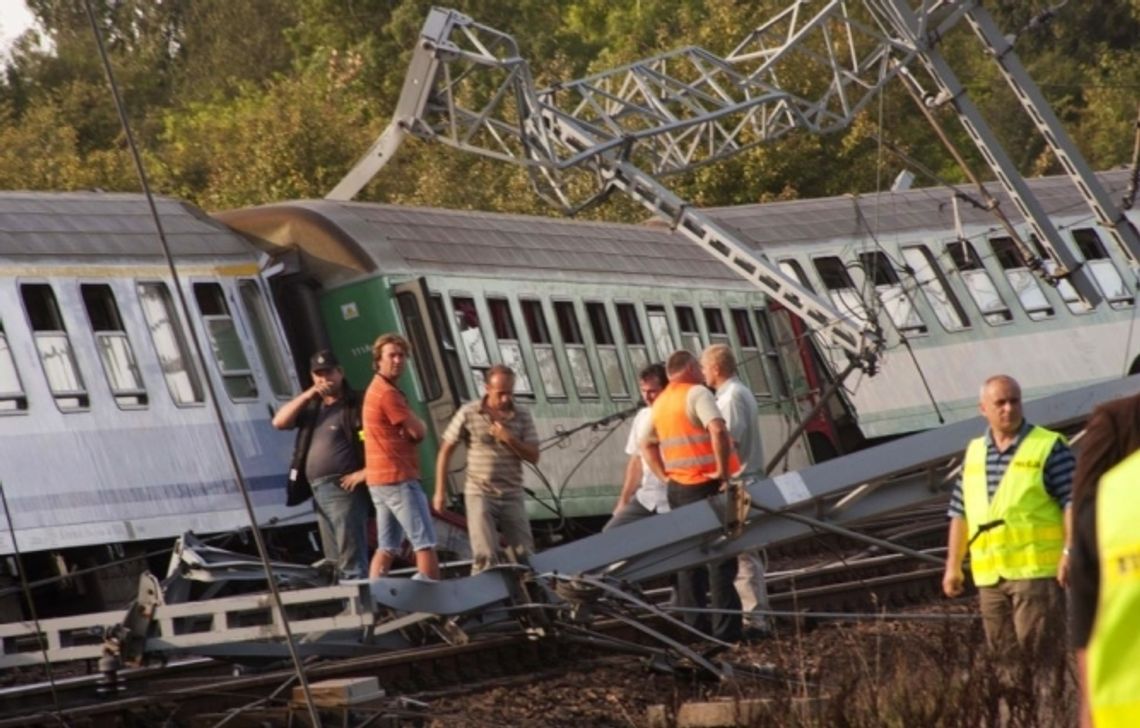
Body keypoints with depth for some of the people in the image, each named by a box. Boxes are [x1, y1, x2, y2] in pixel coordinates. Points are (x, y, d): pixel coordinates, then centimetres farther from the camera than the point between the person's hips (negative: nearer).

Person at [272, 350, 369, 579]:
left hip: (343, 489, -9)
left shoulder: (355, 405, -5)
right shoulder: (311, 407, 18)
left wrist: (366, 471, -19)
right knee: (336, 559, 12)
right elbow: (279, 422, 6)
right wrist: (306, 396, -3)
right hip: (319, 491, 9)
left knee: (351, 559, -13)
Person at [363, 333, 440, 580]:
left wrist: (412, 427, -2)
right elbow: (418, 431, -14)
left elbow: (409, 431, 19)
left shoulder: (377, 390, 18)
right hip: (398, 479, -10)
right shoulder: (388, 393, -14)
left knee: (387, 547, 10)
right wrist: (419, 424, 7)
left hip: (380, 480, 10)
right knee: (425, 543, -9)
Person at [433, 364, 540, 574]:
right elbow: (446, 451, 2)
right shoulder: (469, 413, -4)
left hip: (512, 495, 3)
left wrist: (509, 439, -17)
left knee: (523, 555, 1)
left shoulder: (522, 417, 3)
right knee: (485, 556, -12)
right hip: (480, 493, -3)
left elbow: (533, 456, 0)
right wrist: (440, 491, 0)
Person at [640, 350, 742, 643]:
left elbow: (646, 443, 23)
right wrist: (723, 470, -18)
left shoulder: (661, 402, 15)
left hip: (678, 487, 8)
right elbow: (717, 430, -25)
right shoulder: (697, 393, -10)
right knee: (720, 560, -6)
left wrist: (665, 476, 17)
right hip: (706, 486, -8)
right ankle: (725, 629, -9)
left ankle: (695, 626, 13)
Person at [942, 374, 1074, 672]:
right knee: (1003, 652, 6)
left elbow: (1073, 502, -7)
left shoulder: (1049, 447, -1)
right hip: (989, 576, 6)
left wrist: (1069, 553, -17)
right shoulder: (974, 452, 16)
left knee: (1037, 648, -11)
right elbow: (960, 513, 20)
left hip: (1036, 570, -6)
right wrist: (953, 565, 17)